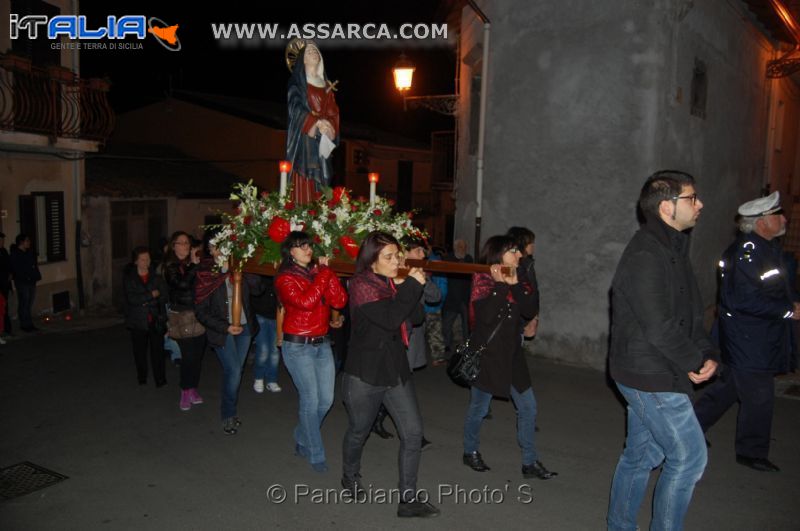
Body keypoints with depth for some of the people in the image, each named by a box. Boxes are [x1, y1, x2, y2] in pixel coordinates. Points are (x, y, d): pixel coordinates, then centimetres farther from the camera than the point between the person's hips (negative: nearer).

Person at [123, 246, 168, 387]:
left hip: (156, 319, 0)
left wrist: (144, 300, -12)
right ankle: (142, 379, 21)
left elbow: (163, 296, -2)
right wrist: (151, 295, -11)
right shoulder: (128, 278, 1)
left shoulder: (156, 275, 4)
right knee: (140, 350, 7)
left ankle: (160, 380, 3)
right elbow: (132, 299, -11)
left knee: (158, 349, -4)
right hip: (137, 321, 0)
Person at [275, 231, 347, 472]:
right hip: (298, 346, -6)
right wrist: (323, 275, -18)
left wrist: (328, 272, -10)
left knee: (326, 400, 9)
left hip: (322, 344, 6)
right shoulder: (285, 279, -7)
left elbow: (340, 301, -4)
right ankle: (316, 455, 11)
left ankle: (302, 440, 32)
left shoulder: (318, 272, 8)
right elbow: (305, 302, -26)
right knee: (311, 401, -5)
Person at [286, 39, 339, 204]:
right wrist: (316, 122, -24)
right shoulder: (296, 81, 3)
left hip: (322, 139, 5)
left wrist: (329, 125, -10)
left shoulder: (326, 84, 19)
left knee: (320, 176, 1)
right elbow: (295, 106, -11)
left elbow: (332, 110, 12)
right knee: (303, 182, -11)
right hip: (303, 136, -5)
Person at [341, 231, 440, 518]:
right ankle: (350, 477, 44)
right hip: (365, 374, -6)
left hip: (396, 369, 6)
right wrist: (413, 286, -22)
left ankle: (408, 499, 12)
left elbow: (416, 317, 3)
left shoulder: (394, 282, 6)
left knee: (413, 433, 1)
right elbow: (390, 318, -28)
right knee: (358, 431, 15)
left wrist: (409, 288, -11)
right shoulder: (361, 285, -15)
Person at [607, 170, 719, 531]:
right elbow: (659, 328, -23)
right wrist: (695, 362, -9)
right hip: (651, 377, -10)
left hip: (648, 376, 10)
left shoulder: (672, 249, 13)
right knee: (689, 457, 0)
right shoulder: (647, 255, -20)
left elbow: (690, 315, 14)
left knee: (641, 454, 17)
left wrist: (707, 354, -1)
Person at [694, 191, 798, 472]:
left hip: (762, 336, 10)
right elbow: (746, 300, -26)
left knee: (729, 385, 18)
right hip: (748, 340, -10)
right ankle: (752, 452, 20)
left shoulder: (770, 247, 11)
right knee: (758, 396, 2)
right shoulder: (747, 252, -22)